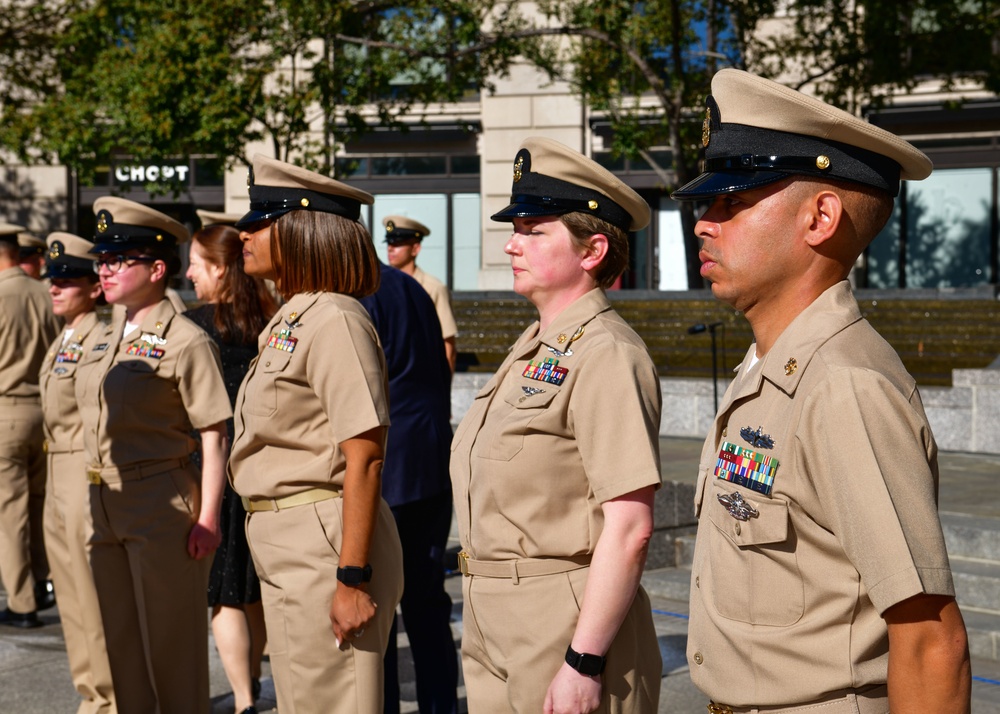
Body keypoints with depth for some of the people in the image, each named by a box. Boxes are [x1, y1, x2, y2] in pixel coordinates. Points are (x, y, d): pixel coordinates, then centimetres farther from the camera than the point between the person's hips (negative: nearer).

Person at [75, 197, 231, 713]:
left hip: (162, 505, -7)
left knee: (171, 647, 2)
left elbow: (213, 437, -13)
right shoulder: (105, 340, 12)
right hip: (104, 505, 8)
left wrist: (207, 518, -17)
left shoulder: (186, 341, -11)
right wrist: (96, 504, 16)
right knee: (120, 643, 14)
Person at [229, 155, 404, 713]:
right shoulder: (291, 320, 13)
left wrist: (353, 579, -23)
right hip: (284, 544, 10)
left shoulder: (335, 321, -17)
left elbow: (363, 458, -21)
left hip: (326, 545, -10)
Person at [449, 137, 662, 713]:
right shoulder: (533, 350, 12)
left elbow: (629, 528, -22)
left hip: (564, 627, -9)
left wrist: (583, 662, -24)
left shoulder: (605, 355, -16)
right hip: (495, 624, 9)